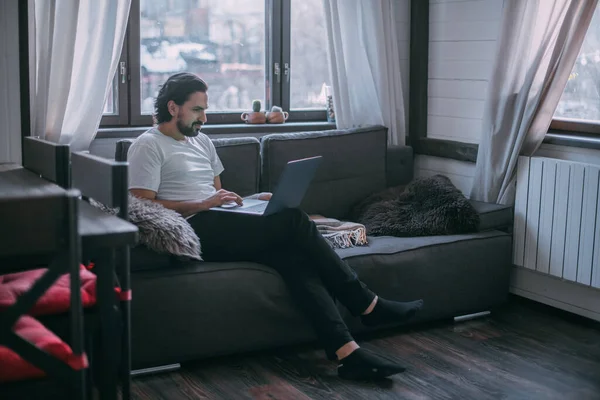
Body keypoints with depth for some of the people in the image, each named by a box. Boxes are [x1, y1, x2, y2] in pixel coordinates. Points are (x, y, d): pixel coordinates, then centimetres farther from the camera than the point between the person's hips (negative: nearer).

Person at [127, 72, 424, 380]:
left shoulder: (202, 141, 24)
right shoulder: (148, 145, -1)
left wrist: (248, 200, 7)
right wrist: (202, 205, -16)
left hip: (217, 224, 8)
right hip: (192, 230, -8)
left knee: (291, 253, -23)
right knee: (294, 221, -22)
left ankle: (348, 353, -34)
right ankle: (368, 306, -13)